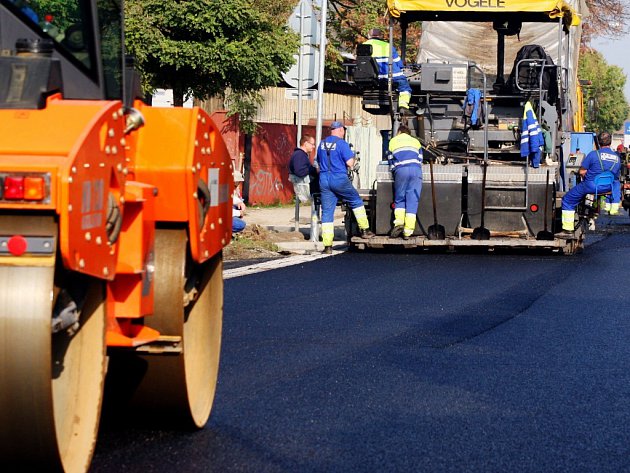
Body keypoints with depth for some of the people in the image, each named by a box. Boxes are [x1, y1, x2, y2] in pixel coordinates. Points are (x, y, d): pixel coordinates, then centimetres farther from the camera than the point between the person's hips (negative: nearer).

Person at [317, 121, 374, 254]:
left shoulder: (322, 144, 11)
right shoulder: (342, 144, -8)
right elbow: (350, 163, -12)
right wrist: (352, 157, 8)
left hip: (324, 179, 5)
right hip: (339, 179, -5)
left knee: (327, 212, 4)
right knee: (356, 202, 17)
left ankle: (327, 245, 1)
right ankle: (364, 230, 20)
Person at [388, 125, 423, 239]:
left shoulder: (393, 141, 24)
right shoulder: (415, 141, 27)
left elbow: (391, 160, 22)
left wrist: (394, 172, 29)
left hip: (400, 170, -1)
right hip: (416, 170, 1)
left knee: (399, 199, 11)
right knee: (412, 201, -2)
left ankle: (399, 222, -11)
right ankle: (408, 231, -9)